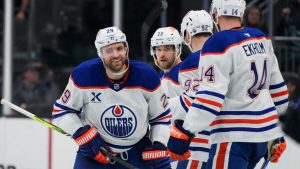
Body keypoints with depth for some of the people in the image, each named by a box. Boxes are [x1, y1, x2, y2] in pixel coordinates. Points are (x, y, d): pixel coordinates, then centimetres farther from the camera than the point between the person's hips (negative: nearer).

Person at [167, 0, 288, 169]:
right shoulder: (262, 39, 9)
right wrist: (277, 134, 25)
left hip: (234, 137, -8)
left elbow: (211, 97, -20)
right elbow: (277, 88, 16)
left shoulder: (219, 43, -14)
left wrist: (183, 133, -17)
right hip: (265, 132, 8)